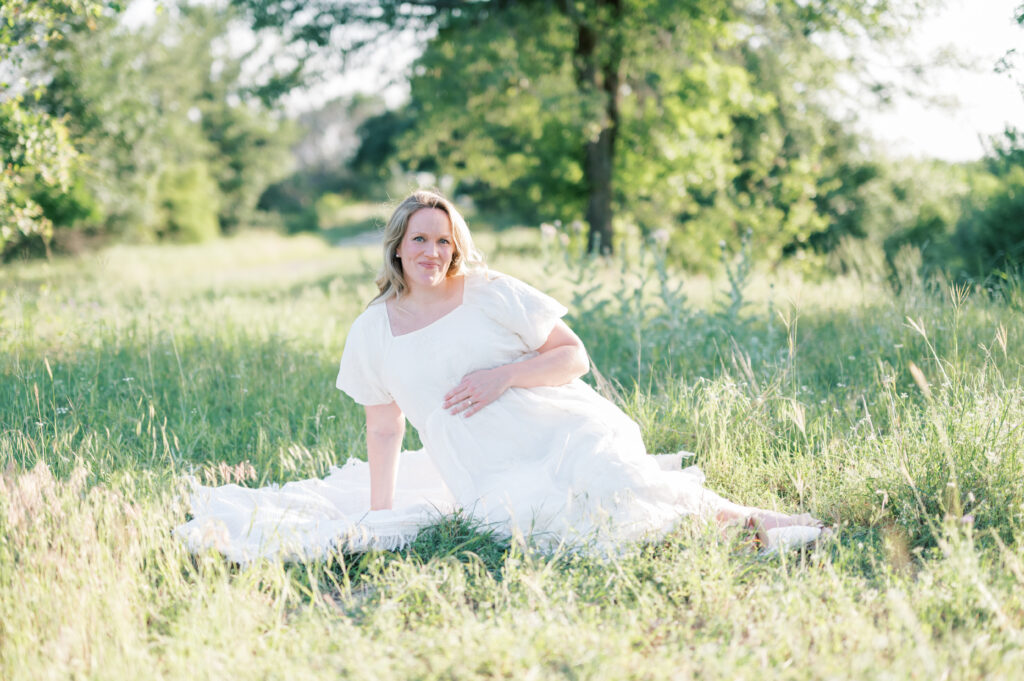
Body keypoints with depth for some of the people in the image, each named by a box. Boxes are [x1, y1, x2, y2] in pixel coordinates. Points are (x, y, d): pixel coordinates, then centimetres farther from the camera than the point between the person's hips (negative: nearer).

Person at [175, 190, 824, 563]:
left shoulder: (492, 294, -1)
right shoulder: (373, 331, 7)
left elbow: (575, 357, 0)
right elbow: (385, 431, 11)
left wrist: (505, 375, -15)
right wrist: (378, 522, 7)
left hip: (562, 435, -2)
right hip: (483, 475, 2)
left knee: (615, 496, -28)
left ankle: (750, 517, -14)